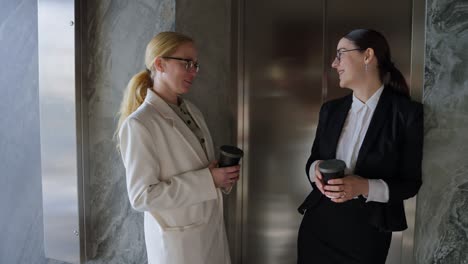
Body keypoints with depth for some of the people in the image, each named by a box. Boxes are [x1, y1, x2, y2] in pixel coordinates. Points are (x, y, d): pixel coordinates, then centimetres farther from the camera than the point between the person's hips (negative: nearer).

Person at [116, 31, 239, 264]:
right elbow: (141, 196, -21)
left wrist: (223, 173, -5)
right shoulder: (139, 124, -19)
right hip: (178, 239, -6)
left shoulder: (192, 111, 4)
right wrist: (208, 180, -23)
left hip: (212, 228, 7)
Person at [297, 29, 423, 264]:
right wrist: (316, 169, -13)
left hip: (367, 231, -3)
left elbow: (411, 183, -8)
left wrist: (366, 187, -24)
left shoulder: (409, 113, -11)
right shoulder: (331, 109, 3)